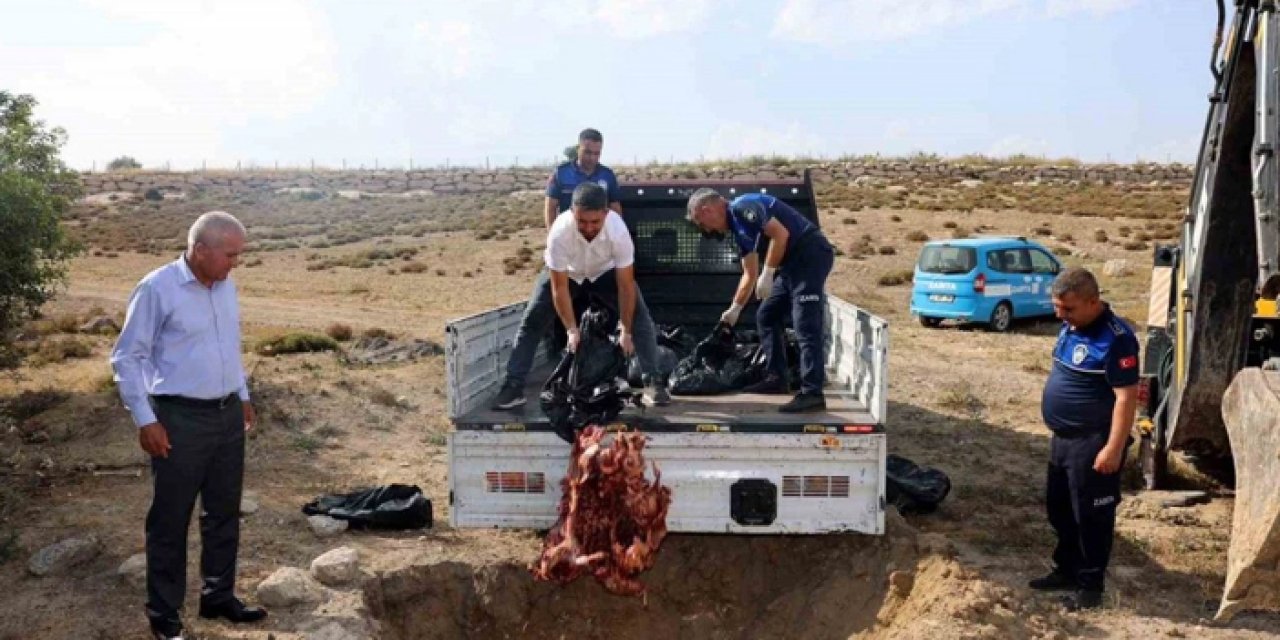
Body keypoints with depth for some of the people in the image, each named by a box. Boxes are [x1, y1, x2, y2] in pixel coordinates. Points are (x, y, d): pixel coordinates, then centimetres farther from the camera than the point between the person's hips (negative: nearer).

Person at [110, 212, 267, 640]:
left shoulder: (226, 286, 5)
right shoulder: (157, 289, -15)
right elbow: (127, 358, -12)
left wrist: (243, 396, 20)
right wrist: (145, 420, -14)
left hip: (228, 415, 7)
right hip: (180, 419, -7)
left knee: (224, 512, 15)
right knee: (171, 519, 5)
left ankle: (219, 596, 30)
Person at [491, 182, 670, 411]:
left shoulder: (618, 231, -39)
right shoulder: (559, 232, -40)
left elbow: (626, 285, -30)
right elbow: (559, 287, -30)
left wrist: (626, 332, -25)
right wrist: (571, 330, -28)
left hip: (606, 272, 0)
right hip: (565, 273, 0)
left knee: (640, 319, -14)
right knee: (531, 323, -10)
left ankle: (654, 381, -4)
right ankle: (513, 387, -3)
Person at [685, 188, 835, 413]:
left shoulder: (743, 207, -11)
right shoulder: (738, 228, 18)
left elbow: (781, 233, -21)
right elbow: (750, 274, 26)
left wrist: (767, 274, -16)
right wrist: (735, 309, 31)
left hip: (810, 255, -10)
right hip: (794, 262, 10)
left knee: (805, 326, -14)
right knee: (766, 317, 16)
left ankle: (812, 394, -16)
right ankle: (777, 379, 21)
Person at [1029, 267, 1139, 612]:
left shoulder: (1115, 338, -21)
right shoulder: (1070, 327, 7)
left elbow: (1126, 397, -22)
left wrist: (1114, 449, -24)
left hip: (1093, 444, -9)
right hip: (1063, 438, 9)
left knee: (1091, 515, 2)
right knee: (1059, 509, 19)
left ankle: (1090, 585, 15)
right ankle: (1067, 570, 34)